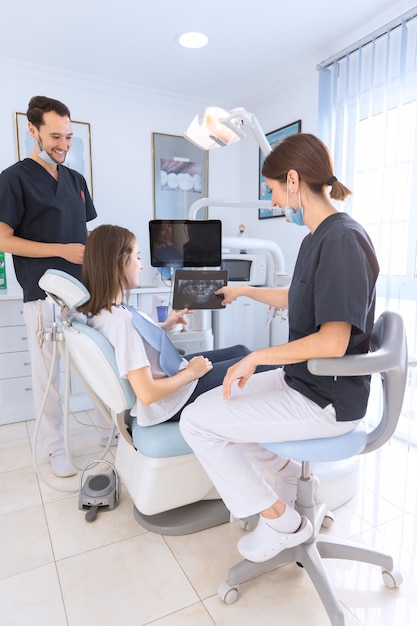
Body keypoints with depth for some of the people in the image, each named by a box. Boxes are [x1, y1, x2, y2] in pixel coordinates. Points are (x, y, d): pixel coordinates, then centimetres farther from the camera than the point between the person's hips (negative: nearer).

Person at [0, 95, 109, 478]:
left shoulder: (76, 180, 15)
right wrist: (62, 250, -16)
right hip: (44, 293, -5)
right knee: (48, 373, 3)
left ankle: (108, 426, 29)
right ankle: (55, 449, 20)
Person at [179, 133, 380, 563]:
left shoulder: (343, 240, -22)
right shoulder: (319, 237, 7)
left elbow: (333, 342, -27)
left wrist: (257, 358, -18)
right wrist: (244, 291, 28)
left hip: (326, 401, -9)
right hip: (303, 381, 10)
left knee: (197, 422, -8)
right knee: (219, 403, 18)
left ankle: (280, 520, 8)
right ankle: (289, 472, 27)